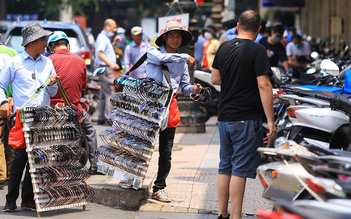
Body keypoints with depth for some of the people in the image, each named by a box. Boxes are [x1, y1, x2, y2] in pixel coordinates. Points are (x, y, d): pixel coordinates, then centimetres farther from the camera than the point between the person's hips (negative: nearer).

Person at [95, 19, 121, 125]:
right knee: (110, 93, -13)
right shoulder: (102, 38, -12)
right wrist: (110, 64, -32)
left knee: (104, 94, 12)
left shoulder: (106, 38, 20)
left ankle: (101, 118, 16)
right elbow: (100, 53, -23)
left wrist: (114, 43, 18)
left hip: (108, 69, 11)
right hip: (105, 69, -11)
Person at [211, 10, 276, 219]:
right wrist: (271, 121, -17)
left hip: (224, 117, 6)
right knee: (240, 170, -5)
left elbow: (215, 79, 16)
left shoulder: (224, 47, 7)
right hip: (247, 119, -6)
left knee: (225, 167, 14)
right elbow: (264, 85, -19)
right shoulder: (257, 50, -12)